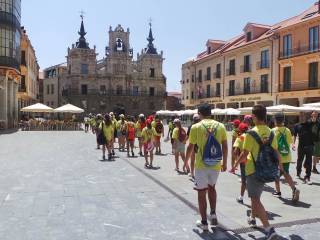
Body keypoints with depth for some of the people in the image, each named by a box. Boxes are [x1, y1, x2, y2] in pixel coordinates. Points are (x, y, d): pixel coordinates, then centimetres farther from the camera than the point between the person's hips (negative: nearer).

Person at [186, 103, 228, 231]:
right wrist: (224, 163, 13)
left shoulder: (196, 127, -8)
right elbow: (225, 146, 3)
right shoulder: (220, 126, 0)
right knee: (212, 187, 27)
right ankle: (213, 214, 21)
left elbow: (190, 147, -4)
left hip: (201, 165, -3)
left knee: (201, 192, 9)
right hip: (216, 165, 3)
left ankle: (204, 222, 16)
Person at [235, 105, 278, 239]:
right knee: (255, 196, 25)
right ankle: (253, 218, 42)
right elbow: (275, 152, 6)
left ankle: (269, 229, -9)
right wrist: (277, 165, 22)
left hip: (253, 170, -7)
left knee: (255, 199, -2)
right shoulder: (270, 133, 1)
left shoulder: (251, 133, -18)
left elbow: (244, 154, -17)